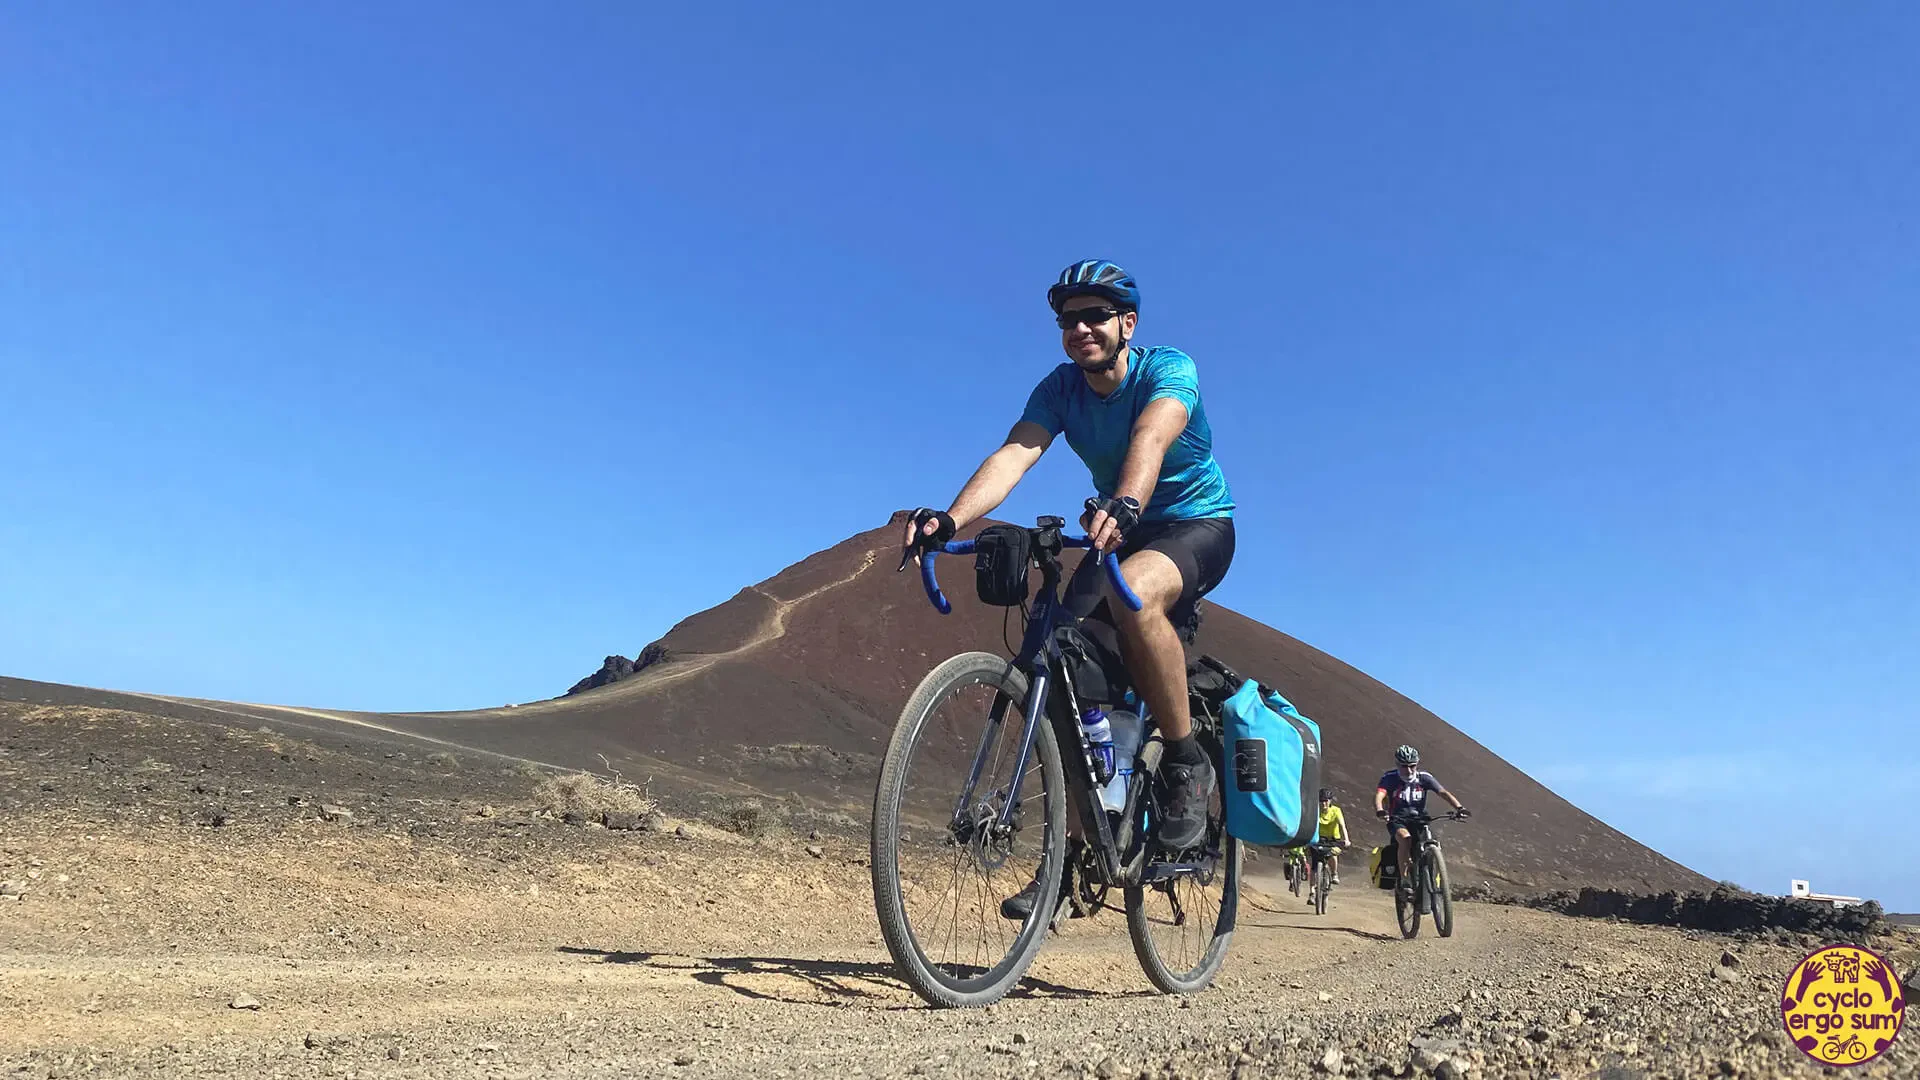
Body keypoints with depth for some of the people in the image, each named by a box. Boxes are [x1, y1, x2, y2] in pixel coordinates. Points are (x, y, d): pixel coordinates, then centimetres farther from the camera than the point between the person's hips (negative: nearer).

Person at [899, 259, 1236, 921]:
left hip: (1199, 525, -5)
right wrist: (950, 520, -42)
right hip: (1121, 535, 5)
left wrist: (1123, 505, -62)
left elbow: (1151, 438, -40)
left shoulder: (1168, 369, -18)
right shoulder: (1060, 388, -6)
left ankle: (1186, 764, -20)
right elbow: (1015, 453, -23)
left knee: (1135, 594, -39)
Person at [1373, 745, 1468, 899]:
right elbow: (1379, 795, -26)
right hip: (1397, 821, -3)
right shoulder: (1390, 778, -10)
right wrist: (1379, 811, -48)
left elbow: (1443, 792, -13)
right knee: (1405, 838, -34)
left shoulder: (1424, 778, -3)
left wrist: (1459, 807, -31)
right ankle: (1405, 881, -28)